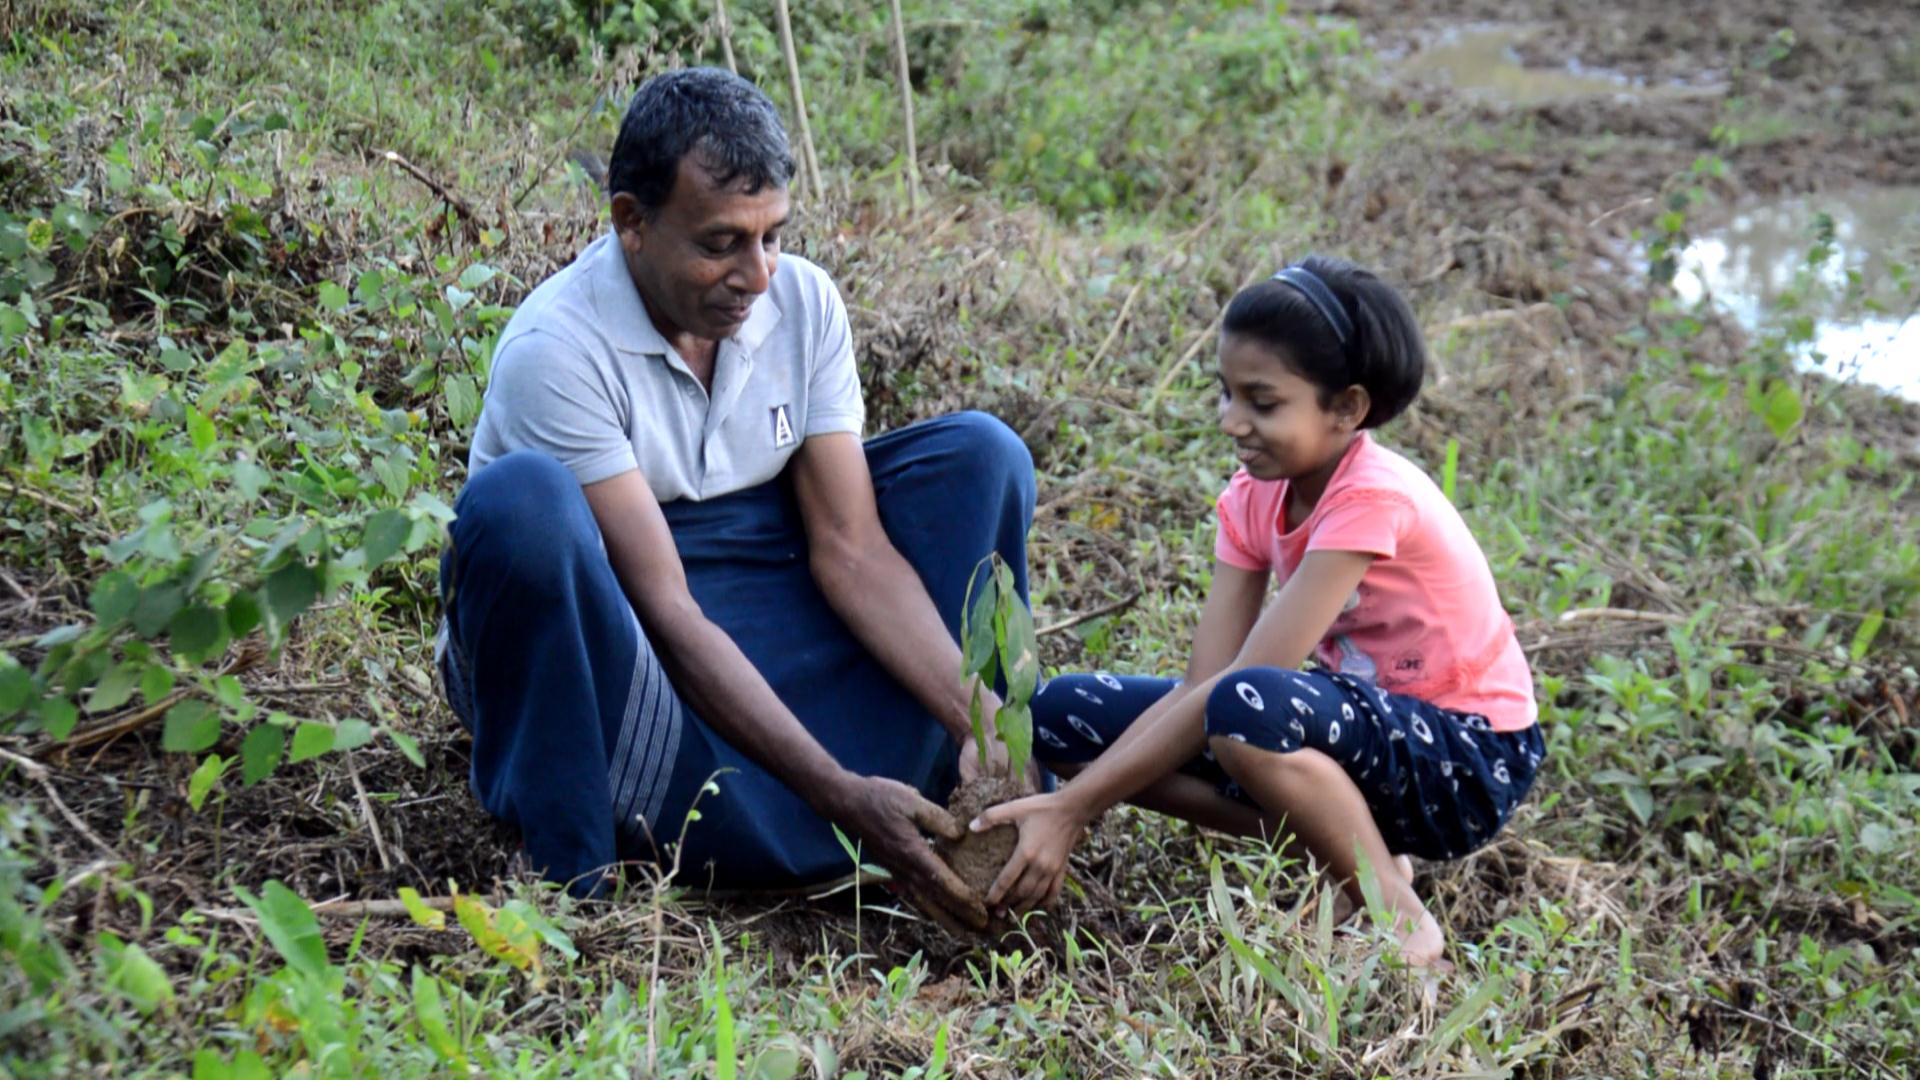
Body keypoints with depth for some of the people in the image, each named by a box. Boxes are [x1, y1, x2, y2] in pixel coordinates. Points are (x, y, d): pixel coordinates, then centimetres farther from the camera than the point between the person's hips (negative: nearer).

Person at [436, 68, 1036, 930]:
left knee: (977, 455, -6)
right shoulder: (556, 350, -22)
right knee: (520, 499, -37)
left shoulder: (802, 302, -4)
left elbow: (851, 549, -9)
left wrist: (977, 721, -24)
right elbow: (666, 612, -27)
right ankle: (566, 873, -26)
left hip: (762, 622, 5)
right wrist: (841, 794, -33)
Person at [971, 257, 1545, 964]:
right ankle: (1351, 840, 1)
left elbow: (1237, 693, -29)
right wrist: (1065, 801, -23)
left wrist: (1074, 806, -30)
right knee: (1063, 713, -2)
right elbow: (1199, 686, -9)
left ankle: (1398, 920, -15)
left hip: (1469, 765, -8)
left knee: (1250, 706, -39)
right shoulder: (1253, 498, 0)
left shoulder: (1370, 498, -24)